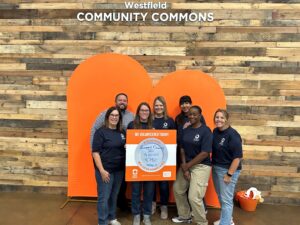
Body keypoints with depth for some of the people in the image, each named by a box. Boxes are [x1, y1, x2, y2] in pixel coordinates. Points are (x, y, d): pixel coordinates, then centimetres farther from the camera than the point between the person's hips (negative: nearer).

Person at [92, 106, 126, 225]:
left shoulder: (122, 132, 7)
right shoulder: (101, 132, -10)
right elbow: (95, 152, -14)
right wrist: (102, 170, -18)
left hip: (119, 170, 6)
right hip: (105, 170, -5)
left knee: (114, 195, 17)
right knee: (104, 197, 2)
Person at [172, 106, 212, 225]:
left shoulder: (206, 131, -14)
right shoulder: (185, 130, 5)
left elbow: (205, 153, -19)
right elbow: (182, 149, 4)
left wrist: (187, 166, -15)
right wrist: (184, 167, -8)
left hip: (201, 166, -7)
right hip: (186, 164, 7)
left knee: (194, 197, -10)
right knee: (177, 189, 15)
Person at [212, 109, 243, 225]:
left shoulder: (232, 135, -19)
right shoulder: (215, 131, 3)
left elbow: (237, 157, -20)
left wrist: (229, 174, -20)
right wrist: (213, 165, 7)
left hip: (228, 170, -8)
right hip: (216, 168, 8)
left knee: (226, 199, 2)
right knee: (220, 197, 22)